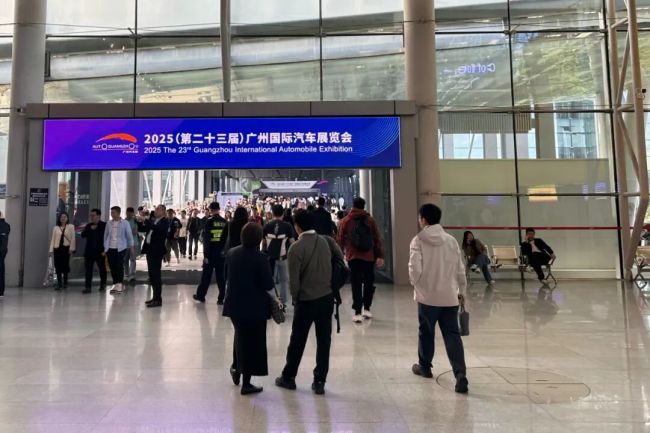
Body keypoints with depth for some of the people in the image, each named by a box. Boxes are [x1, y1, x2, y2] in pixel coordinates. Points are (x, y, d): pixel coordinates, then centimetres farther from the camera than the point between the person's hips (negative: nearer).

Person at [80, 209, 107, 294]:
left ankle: (103, 286, 24)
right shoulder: (88, 225, 11)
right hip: (89, 252, 3)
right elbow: (82, 235, 2)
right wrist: (90, 229, -13)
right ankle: (88, 287, 3)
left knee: (102, 269, 10)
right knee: (88, 270, 0)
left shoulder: (104, 225, -4)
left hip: (100, 252, -3)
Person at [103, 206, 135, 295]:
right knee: (112, 267, 5)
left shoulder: (125, 223, -2)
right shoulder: (109, 223, 9)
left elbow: (129, 235, 0)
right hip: (110, 248, 4)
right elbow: (106, 235, 14)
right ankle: (116, 284, 15)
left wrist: (131, 247, -1)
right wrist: (105, 247, 11)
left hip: (121, 248, -4)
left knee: (119, 266, -9)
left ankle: (119, 285, -5)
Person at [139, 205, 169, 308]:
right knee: (152, 274, 12)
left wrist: (145, 221, -22)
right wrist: (140, 222, 0)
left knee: (156, 274, -8)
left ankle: (158, 299, -5)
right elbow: (143, 229, 17)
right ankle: (155, 297, 21)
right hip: (149, 249, 8)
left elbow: (157, 229, -25)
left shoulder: (165, 221, -7)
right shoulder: (152, 220, 15)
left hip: (157, 250, -8)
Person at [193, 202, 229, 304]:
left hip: (210, 253, -3)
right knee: (221, 276, 6)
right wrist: (224, 251, 11)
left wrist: (205, 254, -9)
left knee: (206, 275, 10)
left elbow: (206, 239, -11)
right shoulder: (225, 222, 2)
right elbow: (227, 238, 5)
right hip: (221, 253, 3)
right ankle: (221, 299, 7)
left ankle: (200, 295, 23)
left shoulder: (209, 221, -9)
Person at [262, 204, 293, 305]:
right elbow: (291, 242, -4)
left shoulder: (267, 226, -2)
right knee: (284, 280, 12)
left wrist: (264, 254, 17)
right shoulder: (287, 226, -6)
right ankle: (283, 302, 13)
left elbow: (263, 243, 3)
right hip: (283, 257, -1)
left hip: (270, 257, 1)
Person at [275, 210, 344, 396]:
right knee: (324, 340, 10)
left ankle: (288, 377, 28)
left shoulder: (296, 248, -14)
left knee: (297, 341, 12)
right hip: (327, 297, 4)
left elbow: (294, 279, -13)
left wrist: (296, 298, 3)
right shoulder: (326, 241, -1)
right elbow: (340, 259, 4)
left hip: (306, 300, -4)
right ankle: (319, 382, 17)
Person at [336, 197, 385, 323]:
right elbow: (377, 239, 0)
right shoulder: (370, 220, 3)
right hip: (369, 257, 1)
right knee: (369, 283, 15)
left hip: (353, 257, -1)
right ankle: (366, 309, 18)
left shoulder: (345, 221, 2)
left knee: (356, 285, 2)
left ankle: (358, 313, -1)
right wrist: (380, 256, 3)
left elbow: (340, 240, 3)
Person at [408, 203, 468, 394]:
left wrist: (416, 284, 5)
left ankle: (424, 366, 33)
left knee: (426, 332, 15)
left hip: (427, 296, -2)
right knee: (452, 335, 4)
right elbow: (460, 269, 6)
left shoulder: (418, 240, -8)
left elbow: (415, 268, -15)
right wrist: (461, 291, 18)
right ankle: (460, 373, -7)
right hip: (450, 296, 2)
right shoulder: (451, 240, 3)